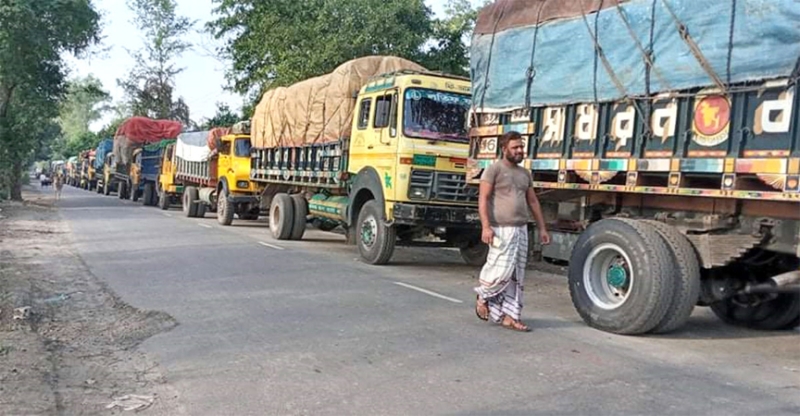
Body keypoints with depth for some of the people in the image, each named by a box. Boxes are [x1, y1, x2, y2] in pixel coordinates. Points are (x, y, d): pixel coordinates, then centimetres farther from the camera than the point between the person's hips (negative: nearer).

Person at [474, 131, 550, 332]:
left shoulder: (525, 173, 18)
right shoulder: (494, 169, -4)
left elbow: (533, 202, 22)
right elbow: (483, 199, -10)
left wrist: (542, 228, 17)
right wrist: (486, 226, -21)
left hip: (521, 230, 7)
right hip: (502, 229, -7)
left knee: (516, 276, 5)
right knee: (501, 270, -10)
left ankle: (509, 316, 11)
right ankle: (483, 297, 17)